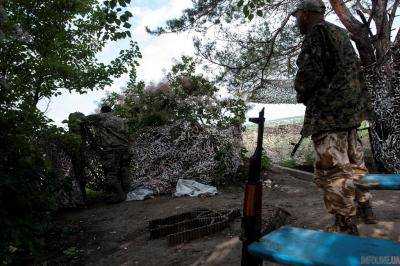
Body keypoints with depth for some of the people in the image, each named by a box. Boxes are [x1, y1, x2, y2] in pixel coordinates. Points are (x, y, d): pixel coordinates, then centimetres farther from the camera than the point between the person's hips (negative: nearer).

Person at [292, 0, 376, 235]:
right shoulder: (341, 33, 20)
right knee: (353, 161, 19)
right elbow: (356, 68, 22)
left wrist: (302, 95, 1)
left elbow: (311, 72, -18)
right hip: (352, 109, 10)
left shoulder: (316, 33, -7)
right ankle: (365, 209, 32)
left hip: (328, 111, -10)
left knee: (333, 169, -5)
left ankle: (346, 226, 2)